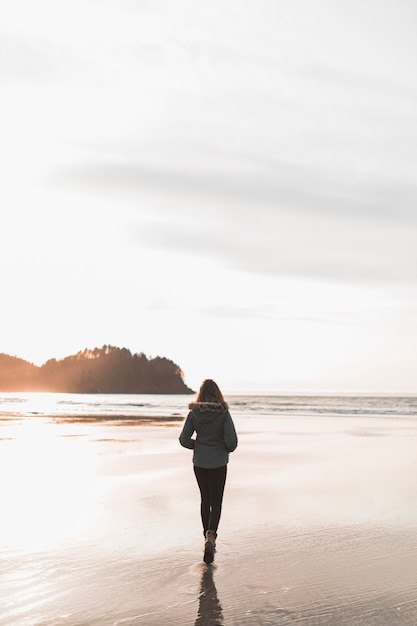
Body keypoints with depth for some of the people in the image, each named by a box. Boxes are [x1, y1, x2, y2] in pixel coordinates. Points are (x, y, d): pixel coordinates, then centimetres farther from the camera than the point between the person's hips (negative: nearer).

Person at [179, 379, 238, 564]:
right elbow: (231, 440, -17)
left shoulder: (194, 414, -6)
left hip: (199, 462, 3)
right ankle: (210, 536, -17)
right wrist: (229, 448, 5)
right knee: (216, 503, 6)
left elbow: (184, 440, -6)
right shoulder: (223, 413, -13)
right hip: (218, 463, -2)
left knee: (205, 500, 19)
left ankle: (208, 538, 28)